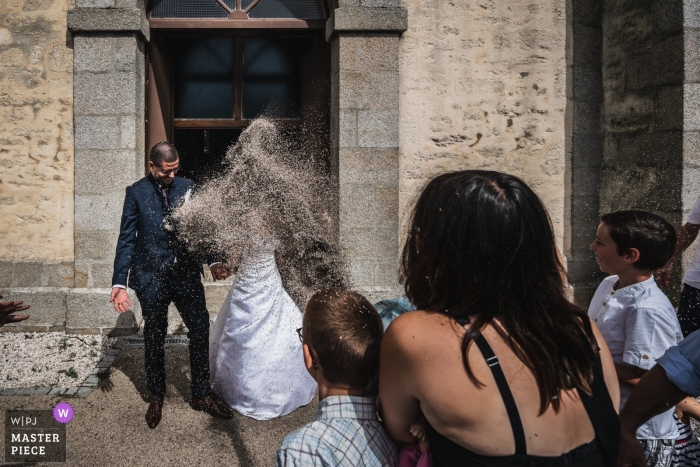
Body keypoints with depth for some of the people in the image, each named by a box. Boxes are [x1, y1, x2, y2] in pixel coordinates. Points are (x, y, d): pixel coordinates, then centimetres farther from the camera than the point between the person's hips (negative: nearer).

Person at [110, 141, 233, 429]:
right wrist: (119, 283, -11)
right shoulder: (136, 193, -3)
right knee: (155, 339, 12)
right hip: (152, 277, -2)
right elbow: (126, 240, -4)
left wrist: (213, 261, -7)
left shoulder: (187, 187, 4)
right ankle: (156, 398, 31)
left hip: (186, 272, 2)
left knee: (201, 330, 1)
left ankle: (201, 395, 18)